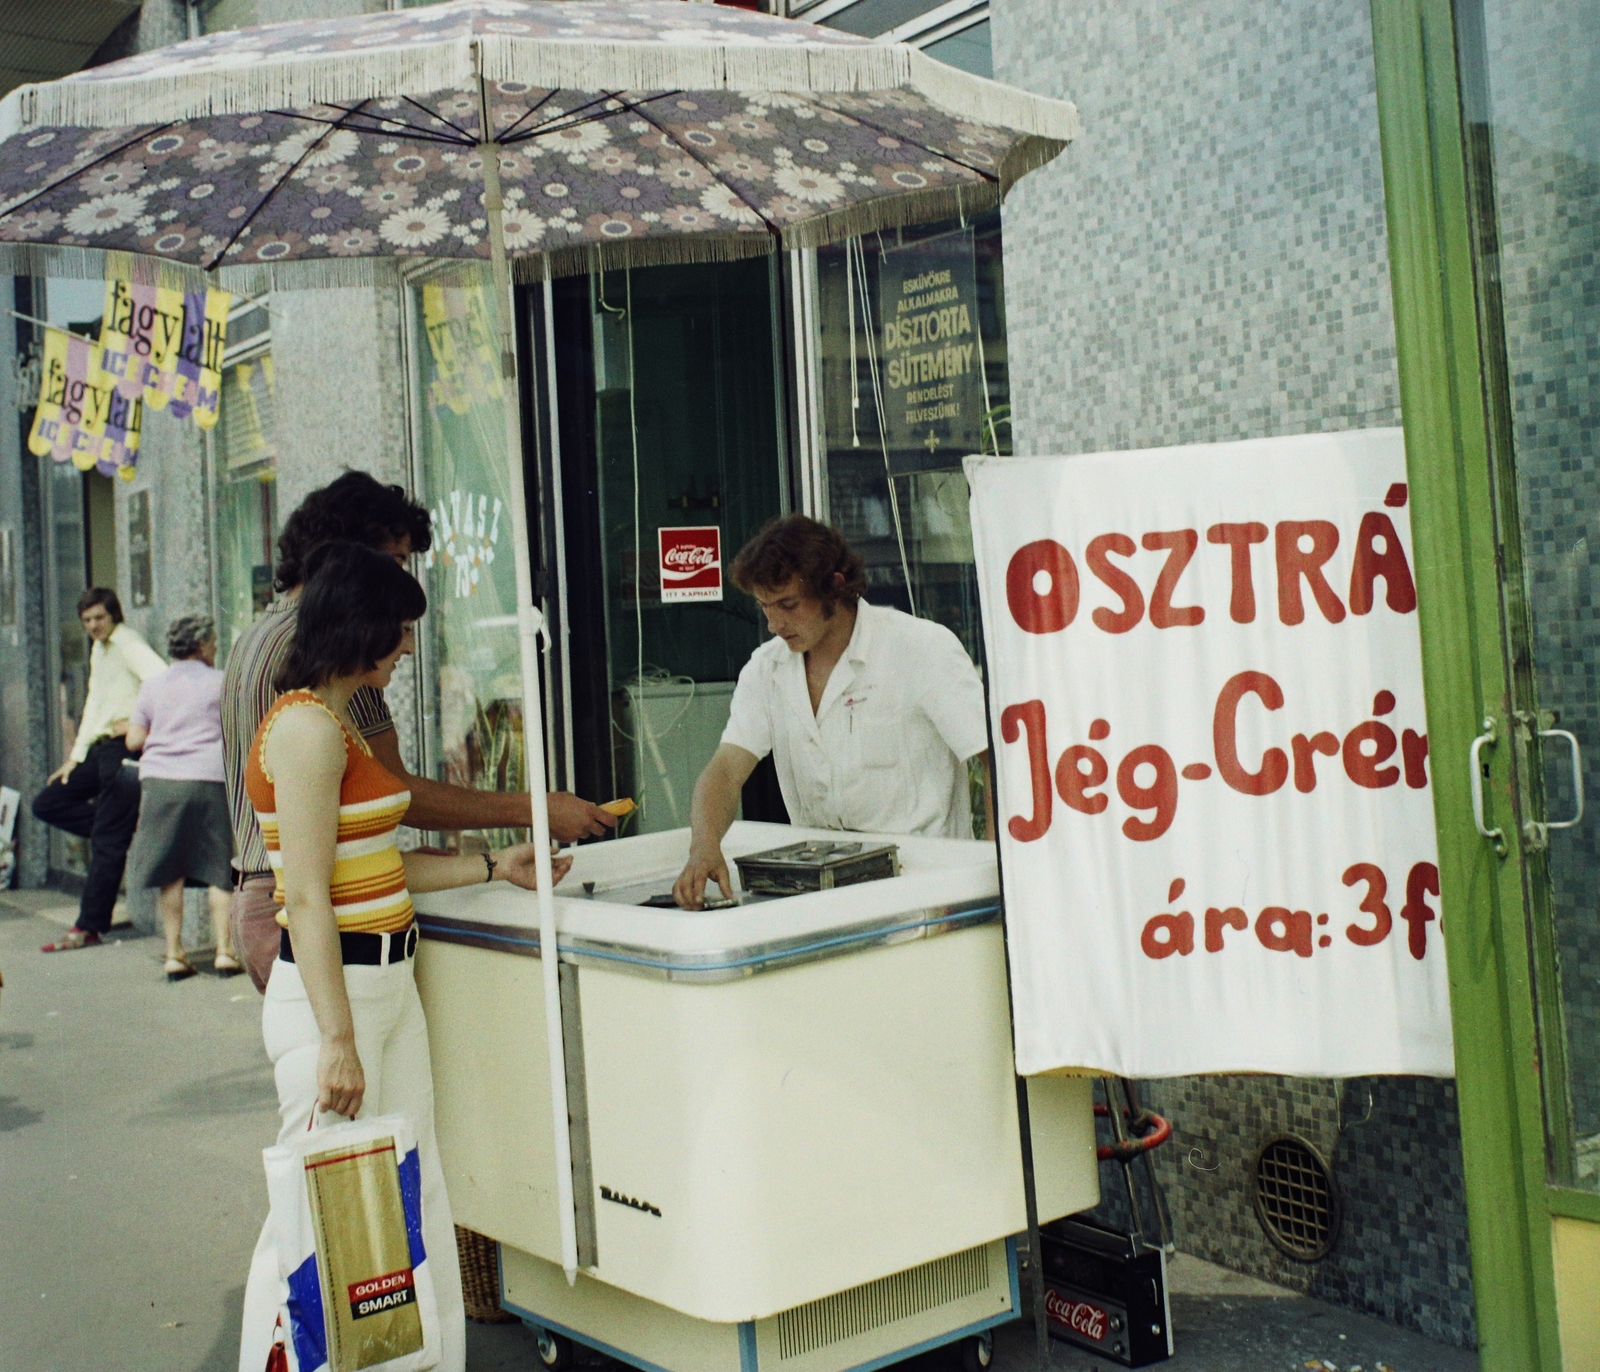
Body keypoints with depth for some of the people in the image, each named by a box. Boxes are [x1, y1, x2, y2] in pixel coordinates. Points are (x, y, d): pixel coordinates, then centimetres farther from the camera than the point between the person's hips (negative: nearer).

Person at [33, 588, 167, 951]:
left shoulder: (127, 643, -9)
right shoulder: (98, 649, 19)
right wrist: (76, 755, 19)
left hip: (124, 748, -10)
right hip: (100, 749, 10)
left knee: (107, 842, -6)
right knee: (47, 804, 8)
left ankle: (88, 928, -1)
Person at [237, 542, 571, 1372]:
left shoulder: (338, 720, 15)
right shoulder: (307, 726, -15)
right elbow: (307, 895, -20)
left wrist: (494, 867, 19)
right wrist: (337, 1040, -22)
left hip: (388, 985, 10)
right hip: (333, 991, -10)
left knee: (413, 1204, 14)